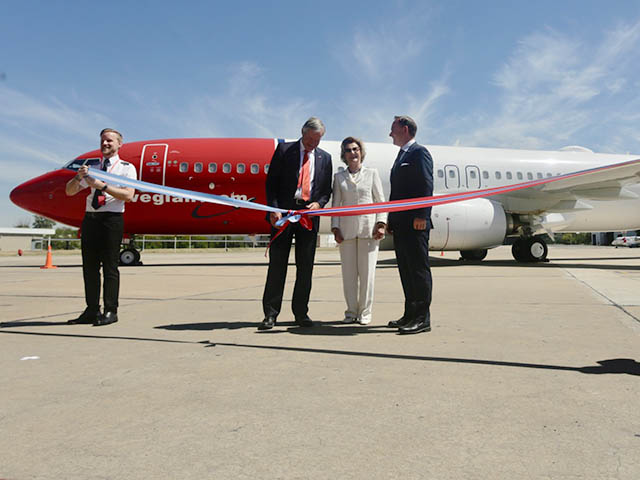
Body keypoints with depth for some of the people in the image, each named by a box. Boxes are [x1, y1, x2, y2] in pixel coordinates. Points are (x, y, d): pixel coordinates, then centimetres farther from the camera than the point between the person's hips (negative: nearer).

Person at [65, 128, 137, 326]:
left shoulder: (126, 168, 5)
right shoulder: (93, 168, 21)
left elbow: (128, 195, -10)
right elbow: (70, 191, 18)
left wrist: (102, 186, -18)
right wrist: (79, 177, -2)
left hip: (112, 219, -6)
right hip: (90, 218, 6)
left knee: (110, 266, -6)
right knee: (90, 266, 6)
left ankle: (110, 311, -2)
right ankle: (92, 310, 11)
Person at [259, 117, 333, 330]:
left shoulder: (324, 158, 13)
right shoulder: (284, 150, 4)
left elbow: (327, 189, 15)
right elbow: (271, 183, 0)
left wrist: (319, 203, -6)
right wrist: (274, 209, -12)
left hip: (309, 215, 3)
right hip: (283, 213, -3)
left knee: (305, 266, 6)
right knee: (277, 264, -1)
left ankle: (301, 312, 16)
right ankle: (270, 314, 4)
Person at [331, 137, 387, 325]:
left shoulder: (372, 173, 11)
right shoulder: (339, 177, 12)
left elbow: (380, 201, 8)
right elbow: (336, 204, 10)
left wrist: (381, 223, -3)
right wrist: (335, 228, 1)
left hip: (368, 229, -1)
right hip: (347, 229, 1)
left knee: (367, 272, 0)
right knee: (348, 272, 3)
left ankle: (365, 312, 11)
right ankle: (351, 311, 14)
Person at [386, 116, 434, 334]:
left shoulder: (419, 152, -4)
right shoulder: (401, 155, 24)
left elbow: (426, 185, -14)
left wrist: (421, 216, -21)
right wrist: (391, 219, 18)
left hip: (415, 224, -9)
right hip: (400, 224, 9)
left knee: (419, 269, -6)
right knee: (406, 270, 11)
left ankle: (423, 318, -1)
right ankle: (410, 315, 19)